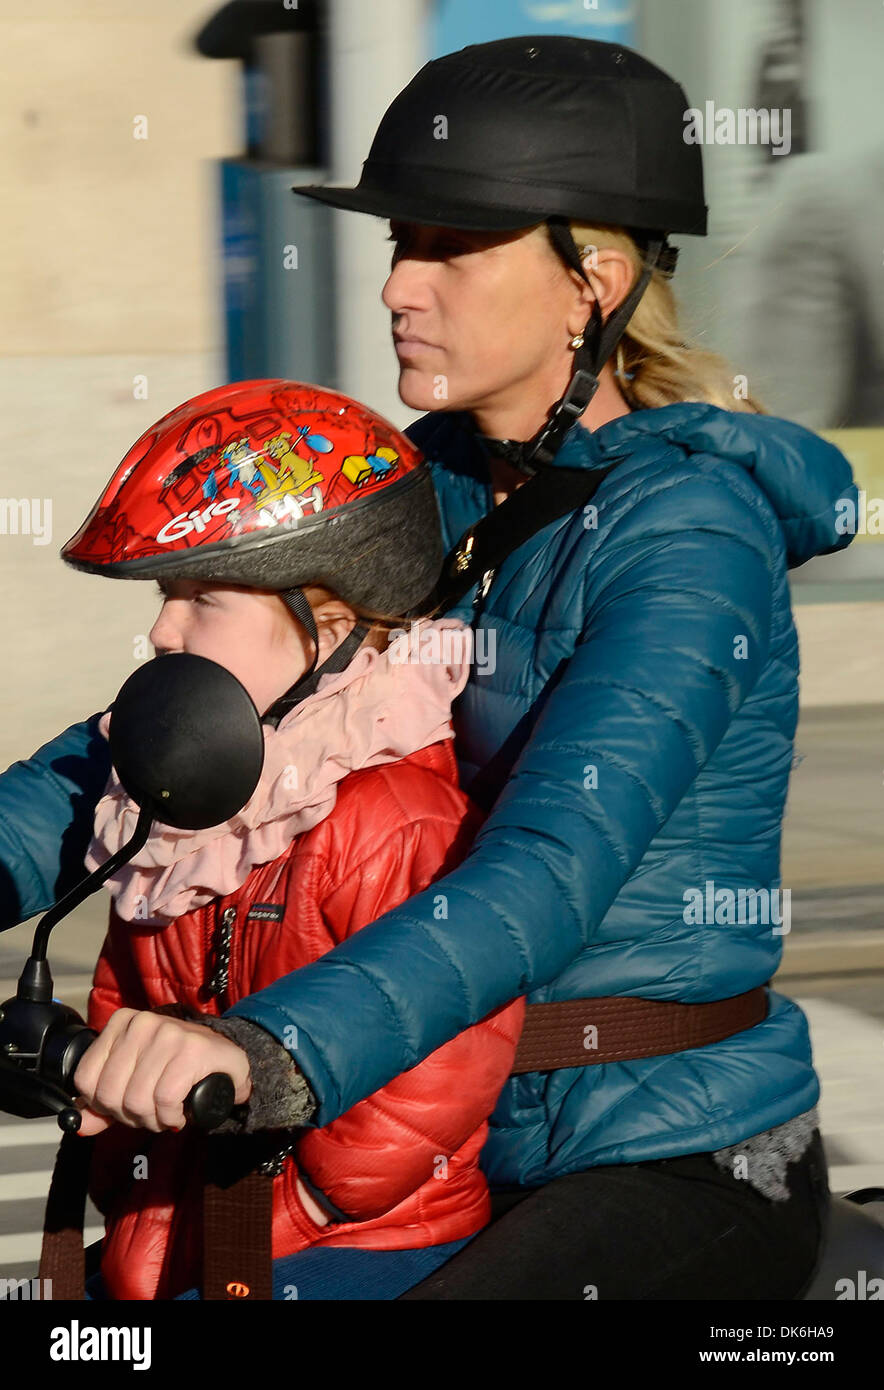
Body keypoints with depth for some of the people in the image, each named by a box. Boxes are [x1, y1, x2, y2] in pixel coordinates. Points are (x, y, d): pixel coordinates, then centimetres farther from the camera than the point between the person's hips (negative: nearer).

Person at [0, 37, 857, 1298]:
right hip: (482, 1150, 8)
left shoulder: (690, 532, -19)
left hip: (687, 1173, -8)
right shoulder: (437, 484, 5)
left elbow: (551, 871, -33)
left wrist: (271, 1054, -46)